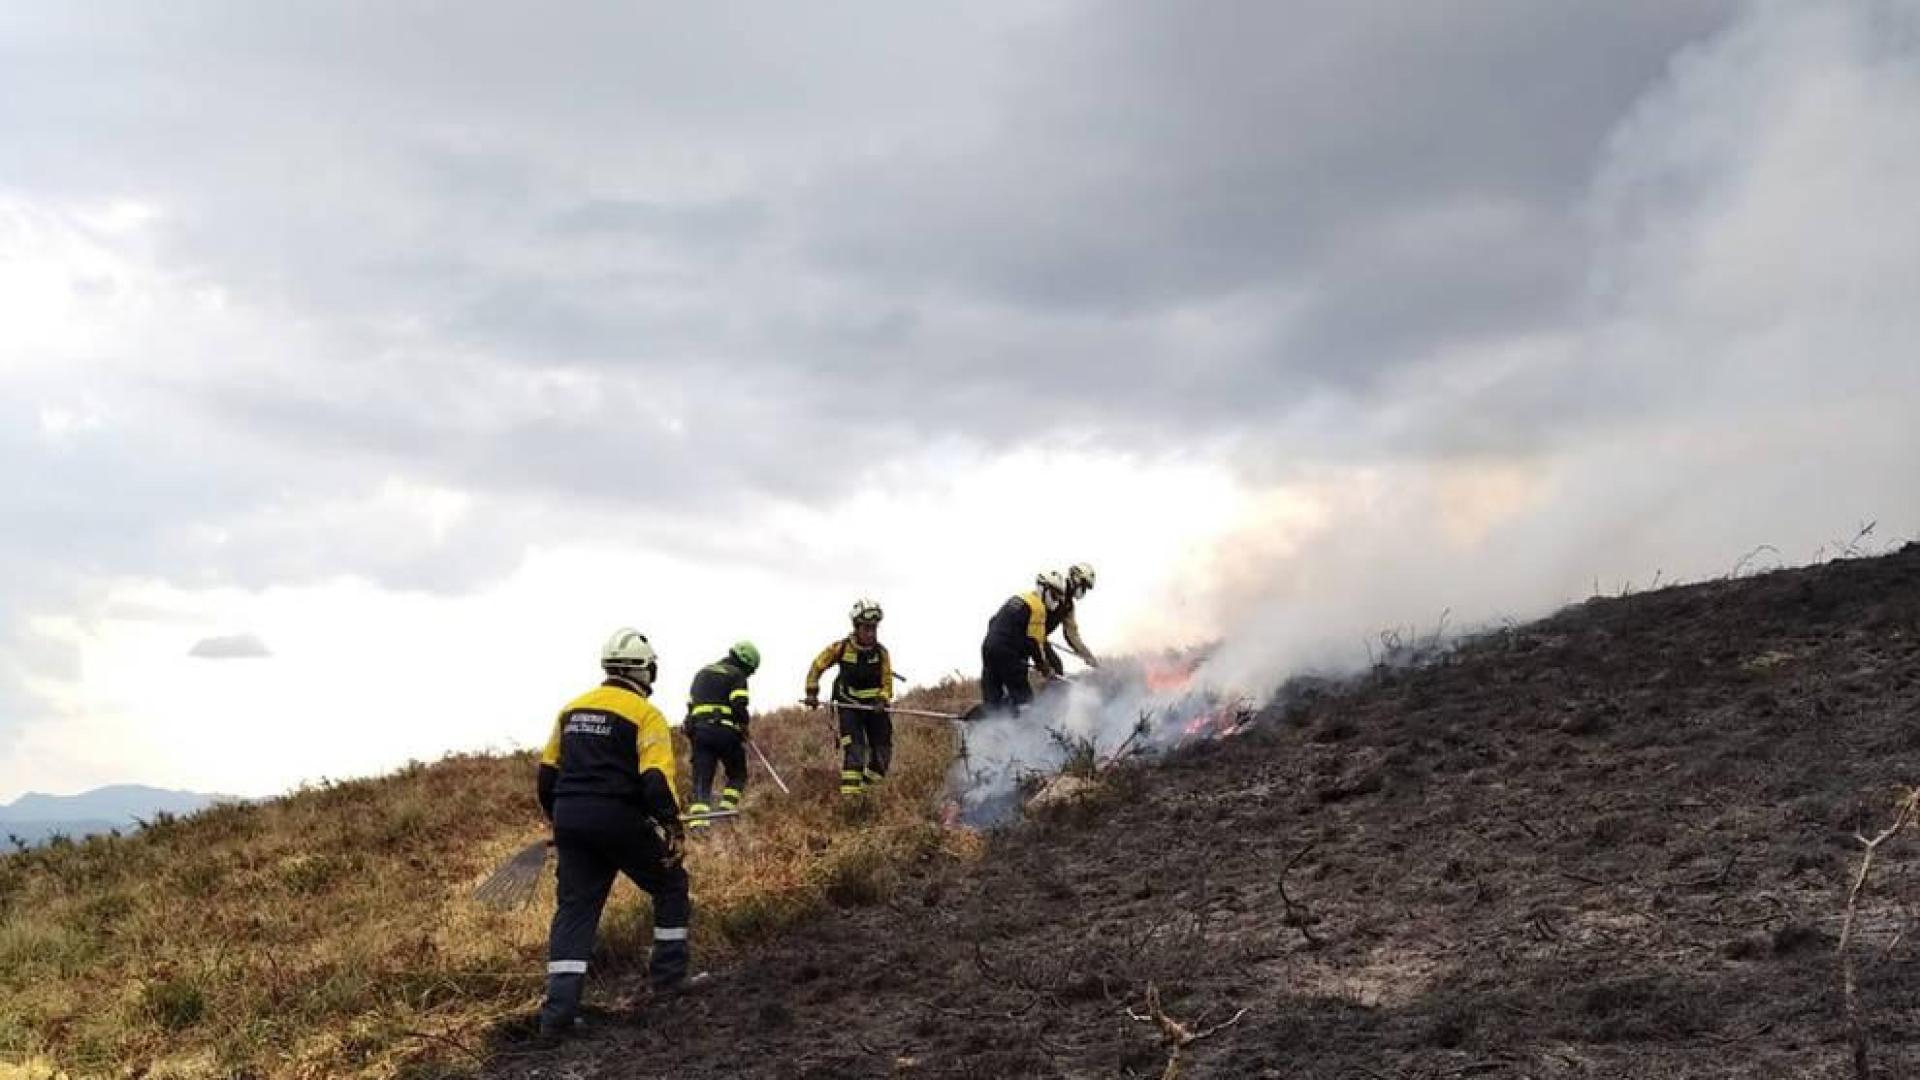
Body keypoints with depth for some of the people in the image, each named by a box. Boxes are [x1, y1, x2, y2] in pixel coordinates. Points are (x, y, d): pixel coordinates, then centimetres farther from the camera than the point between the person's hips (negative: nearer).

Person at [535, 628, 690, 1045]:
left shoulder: (572, 709, 13)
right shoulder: (645, 715, -6)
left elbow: (547, 773, 16)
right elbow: (656, 780, -17)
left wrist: (557, 820, 28)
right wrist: (674, 830, -13)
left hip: (571, 820, 5)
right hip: (619, 820, -5)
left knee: (575, 909, 7)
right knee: (671, 886, 17)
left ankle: (559, 1011, -1)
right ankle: (669, 975, 20)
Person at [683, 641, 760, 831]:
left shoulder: (702, 673, 24)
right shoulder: (736, 675, 2)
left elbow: (690, 703, 23)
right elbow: (739, 706, -11)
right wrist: (745, 723, 6)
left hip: (698, 730, 5)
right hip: (725, 730, -5)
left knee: (701, 778, 1)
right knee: (737, 774, 13)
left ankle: (698, 818, -15)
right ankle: (727, 808, -5)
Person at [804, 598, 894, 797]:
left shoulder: (881, 652, -4)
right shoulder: (841, 648, -9)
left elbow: (887, 681, 0)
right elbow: (817, 667, 2)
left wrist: (882, 700, -19)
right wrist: (812, 693, -5)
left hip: (875, 705, 3)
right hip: (849, 704, -3)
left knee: (882, 752, 3)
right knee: (853, 746, -20)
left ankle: (868, 789, 18)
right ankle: (850, 792, -27)